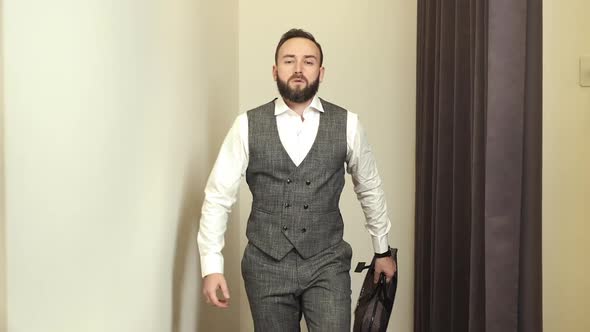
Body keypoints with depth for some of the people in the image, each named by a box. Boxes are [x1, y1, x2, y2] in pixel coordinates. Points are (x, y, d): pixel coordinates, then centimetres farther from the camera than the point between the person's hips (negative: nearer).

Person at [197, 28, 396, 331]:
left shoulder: (346, 124, -1)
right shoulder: (248, 125, -3)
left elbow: (370, 189, 12)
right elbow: (218, 197, -2)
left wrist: (382, 250, 20)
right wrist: (211, 266, -7)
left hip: (326, 265, 0)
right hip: (266, 266, 0)